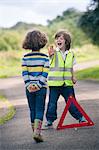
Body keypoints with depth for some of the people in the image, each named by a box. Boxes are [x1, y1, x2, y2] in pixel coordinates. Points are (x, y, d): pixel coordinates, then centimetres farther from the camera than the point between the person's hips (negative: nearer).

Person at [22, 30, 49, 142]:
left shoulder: (25, 58, 1)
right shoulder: (45, 57, -3)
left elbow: (24, 73, -5)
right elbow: (45, 74, -10)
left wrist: (28, 85, -7)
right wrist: (38, 85, -11)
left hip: (29, 88, 2)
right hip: (41, 88, -2)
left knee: (32, 110, 11)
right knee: (40, 110, 0)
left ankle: (35, 132, 16)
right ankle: (37, 133, -13)